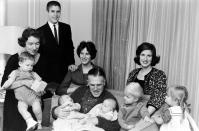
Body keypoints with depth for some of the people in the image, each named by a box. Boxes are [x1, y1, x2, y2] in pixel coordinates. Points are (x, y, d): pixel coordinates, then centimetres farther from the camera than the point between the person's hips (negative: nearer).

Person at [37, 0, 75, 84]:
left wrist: (71, 63, 0)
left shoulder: (66, 28, 7)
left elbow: (70, 47, 12)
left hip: (64, 71, 3)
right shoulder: (40, 31, -3)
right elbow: (39, 52, -1)